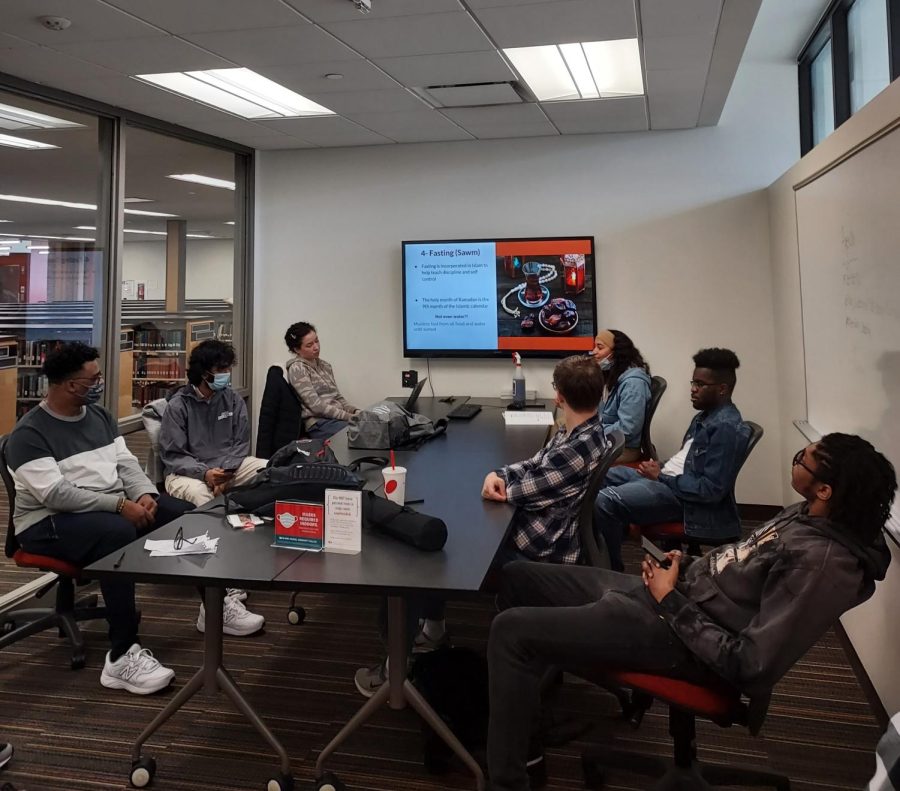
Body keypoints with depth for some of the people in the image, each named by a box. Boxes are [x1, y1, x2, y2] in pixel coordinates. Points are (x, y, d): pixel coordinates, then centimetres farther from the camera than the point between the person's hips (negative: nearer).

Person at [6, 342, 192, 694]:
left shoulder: (99, 415, 10)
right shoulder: (29, 433, -12)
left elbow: (126, 463, 7)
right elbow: (54, 493, -22)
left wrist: (145, 494, -14)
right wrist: (120, 504, -26)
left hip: (114, 506, 7)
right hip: (50, 521, -7)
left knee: (187, 515, -10)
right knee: (118, 533, -39)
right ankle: (122, 656, -35)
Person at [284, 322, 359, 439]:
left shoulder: (324, 366, 21)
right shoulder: (297, 368, -2)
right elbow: (316, 406, -11)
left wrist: (356, 411, 1)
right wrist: (349, 416, -15)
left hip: (337, 419, 7)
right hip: (319, 423, -7)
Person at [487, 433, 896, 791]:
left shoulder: (823, 561, -24)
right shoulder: (809, 514, 4)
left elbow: (749, 667, -25)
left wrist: (671, 601, -17)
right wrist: (686, 565, 5)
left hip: (675, 630, -10)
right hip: (666, 591, 10)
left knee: (511, 632, -18)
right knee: (516, 578, 10)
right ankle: (515, 730, 21)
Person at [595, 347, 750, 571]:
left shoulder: (727, 427, -19)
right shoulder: (707, 415, 12)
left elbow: (711, 490, -25)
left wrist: (662, 476, -18)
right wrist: (661, 469, 4)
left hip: (681, 493, -11)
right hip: (668, 477, 11)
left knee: (604, 501, -25)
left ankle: (612, 569, -7)